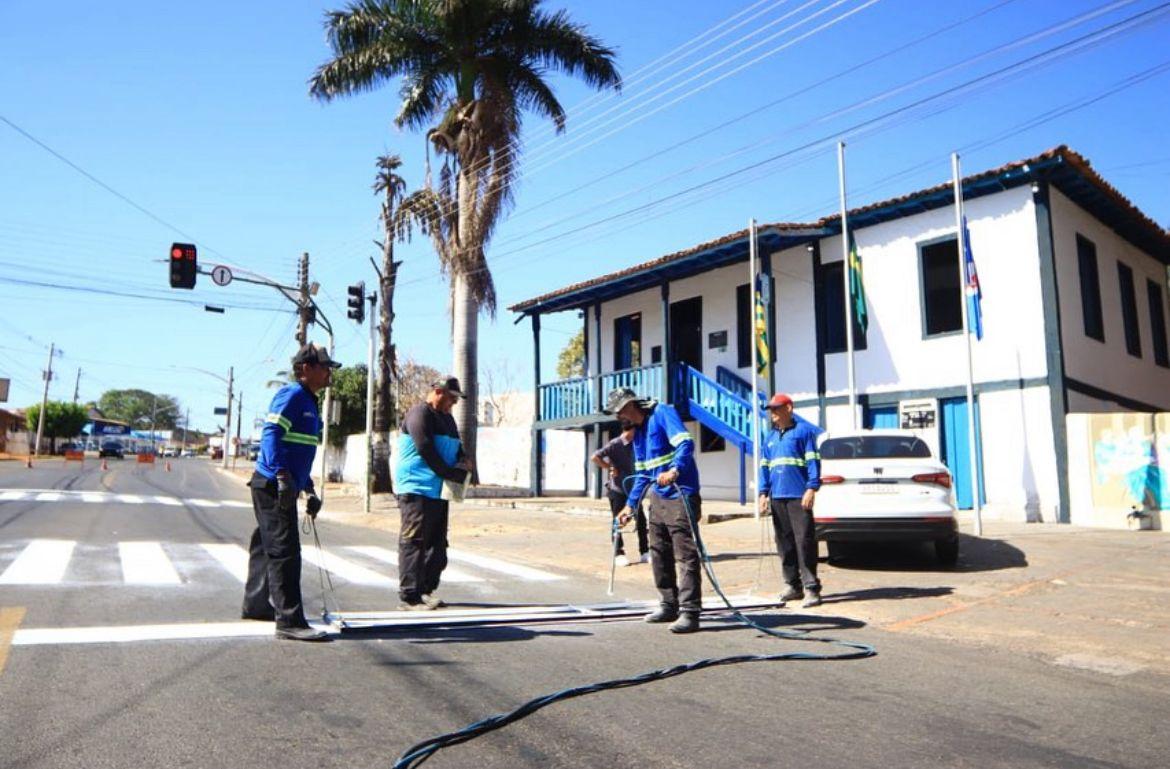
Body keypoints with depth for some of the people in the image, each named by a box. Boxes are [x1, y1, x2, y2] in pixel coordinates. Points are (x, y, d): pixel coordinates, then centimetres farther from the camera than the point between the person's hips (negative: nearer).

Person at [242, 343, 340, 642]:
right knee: (285, 552, -11)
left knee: (267, 548, 20)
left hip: (284, 487, 10)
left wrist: (310, 490, 24)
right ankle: (289, 621, -9)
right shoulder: (291, 395, -11)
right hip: (273, 485, -10)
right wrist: (282, 475, -30)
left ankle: (256, 604, 33)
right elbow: (271, 434, -22)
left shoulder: (308, 402, 19)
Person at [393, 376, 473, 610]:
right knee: (413, 542, -7)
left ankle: (427, 591, 22)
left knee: (437, 545, 13)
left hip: (438, 492, 10)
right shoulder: (420, 413, -9)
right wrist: (451, 474, -15)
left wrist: (464, 461, -1)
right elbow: (426, 450, -18)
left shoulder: (447, 418, 21)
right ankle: (409, 596, -4)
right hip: (417, 489, -10)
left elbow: (456, 448, 22)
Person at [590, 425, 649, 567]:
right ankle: (619, 554, 11)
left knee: (641, 519, 3)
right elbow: (595, 457, -20)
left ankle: (644, 553, 11)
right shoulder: (615, 444, -13)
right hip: (616, 489, -6)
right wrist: (610, 468, -17)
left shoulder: (633, 445, 6)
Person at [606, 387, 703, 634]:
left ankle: (690, 613, -4)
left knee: (686, 557, -7)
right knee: (660, 555, 14)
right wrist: (630, 505, 20)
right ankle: (669, 606, 25)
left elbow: (686, 443, -22)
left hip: (680, 496, -9)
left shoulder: (662, 413, -8)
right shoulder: (638, 432, 18)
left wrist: (674, 470, -38)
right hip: (657, 498, 9)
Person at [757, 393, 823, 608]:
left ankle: (811, 588, -4)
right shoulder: (770, 437, 18)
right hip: (777, 497, 6)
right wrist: (763, 493, 10)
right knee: (784, 544, 8)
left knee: (804, 541, -8)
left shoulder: (803, 431, 0)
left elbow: (813, 461, -5)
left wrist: (811, 488, -13)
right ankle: (793, 586, 17)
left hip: (799, 496, -6)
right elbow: (764, 466, 18)